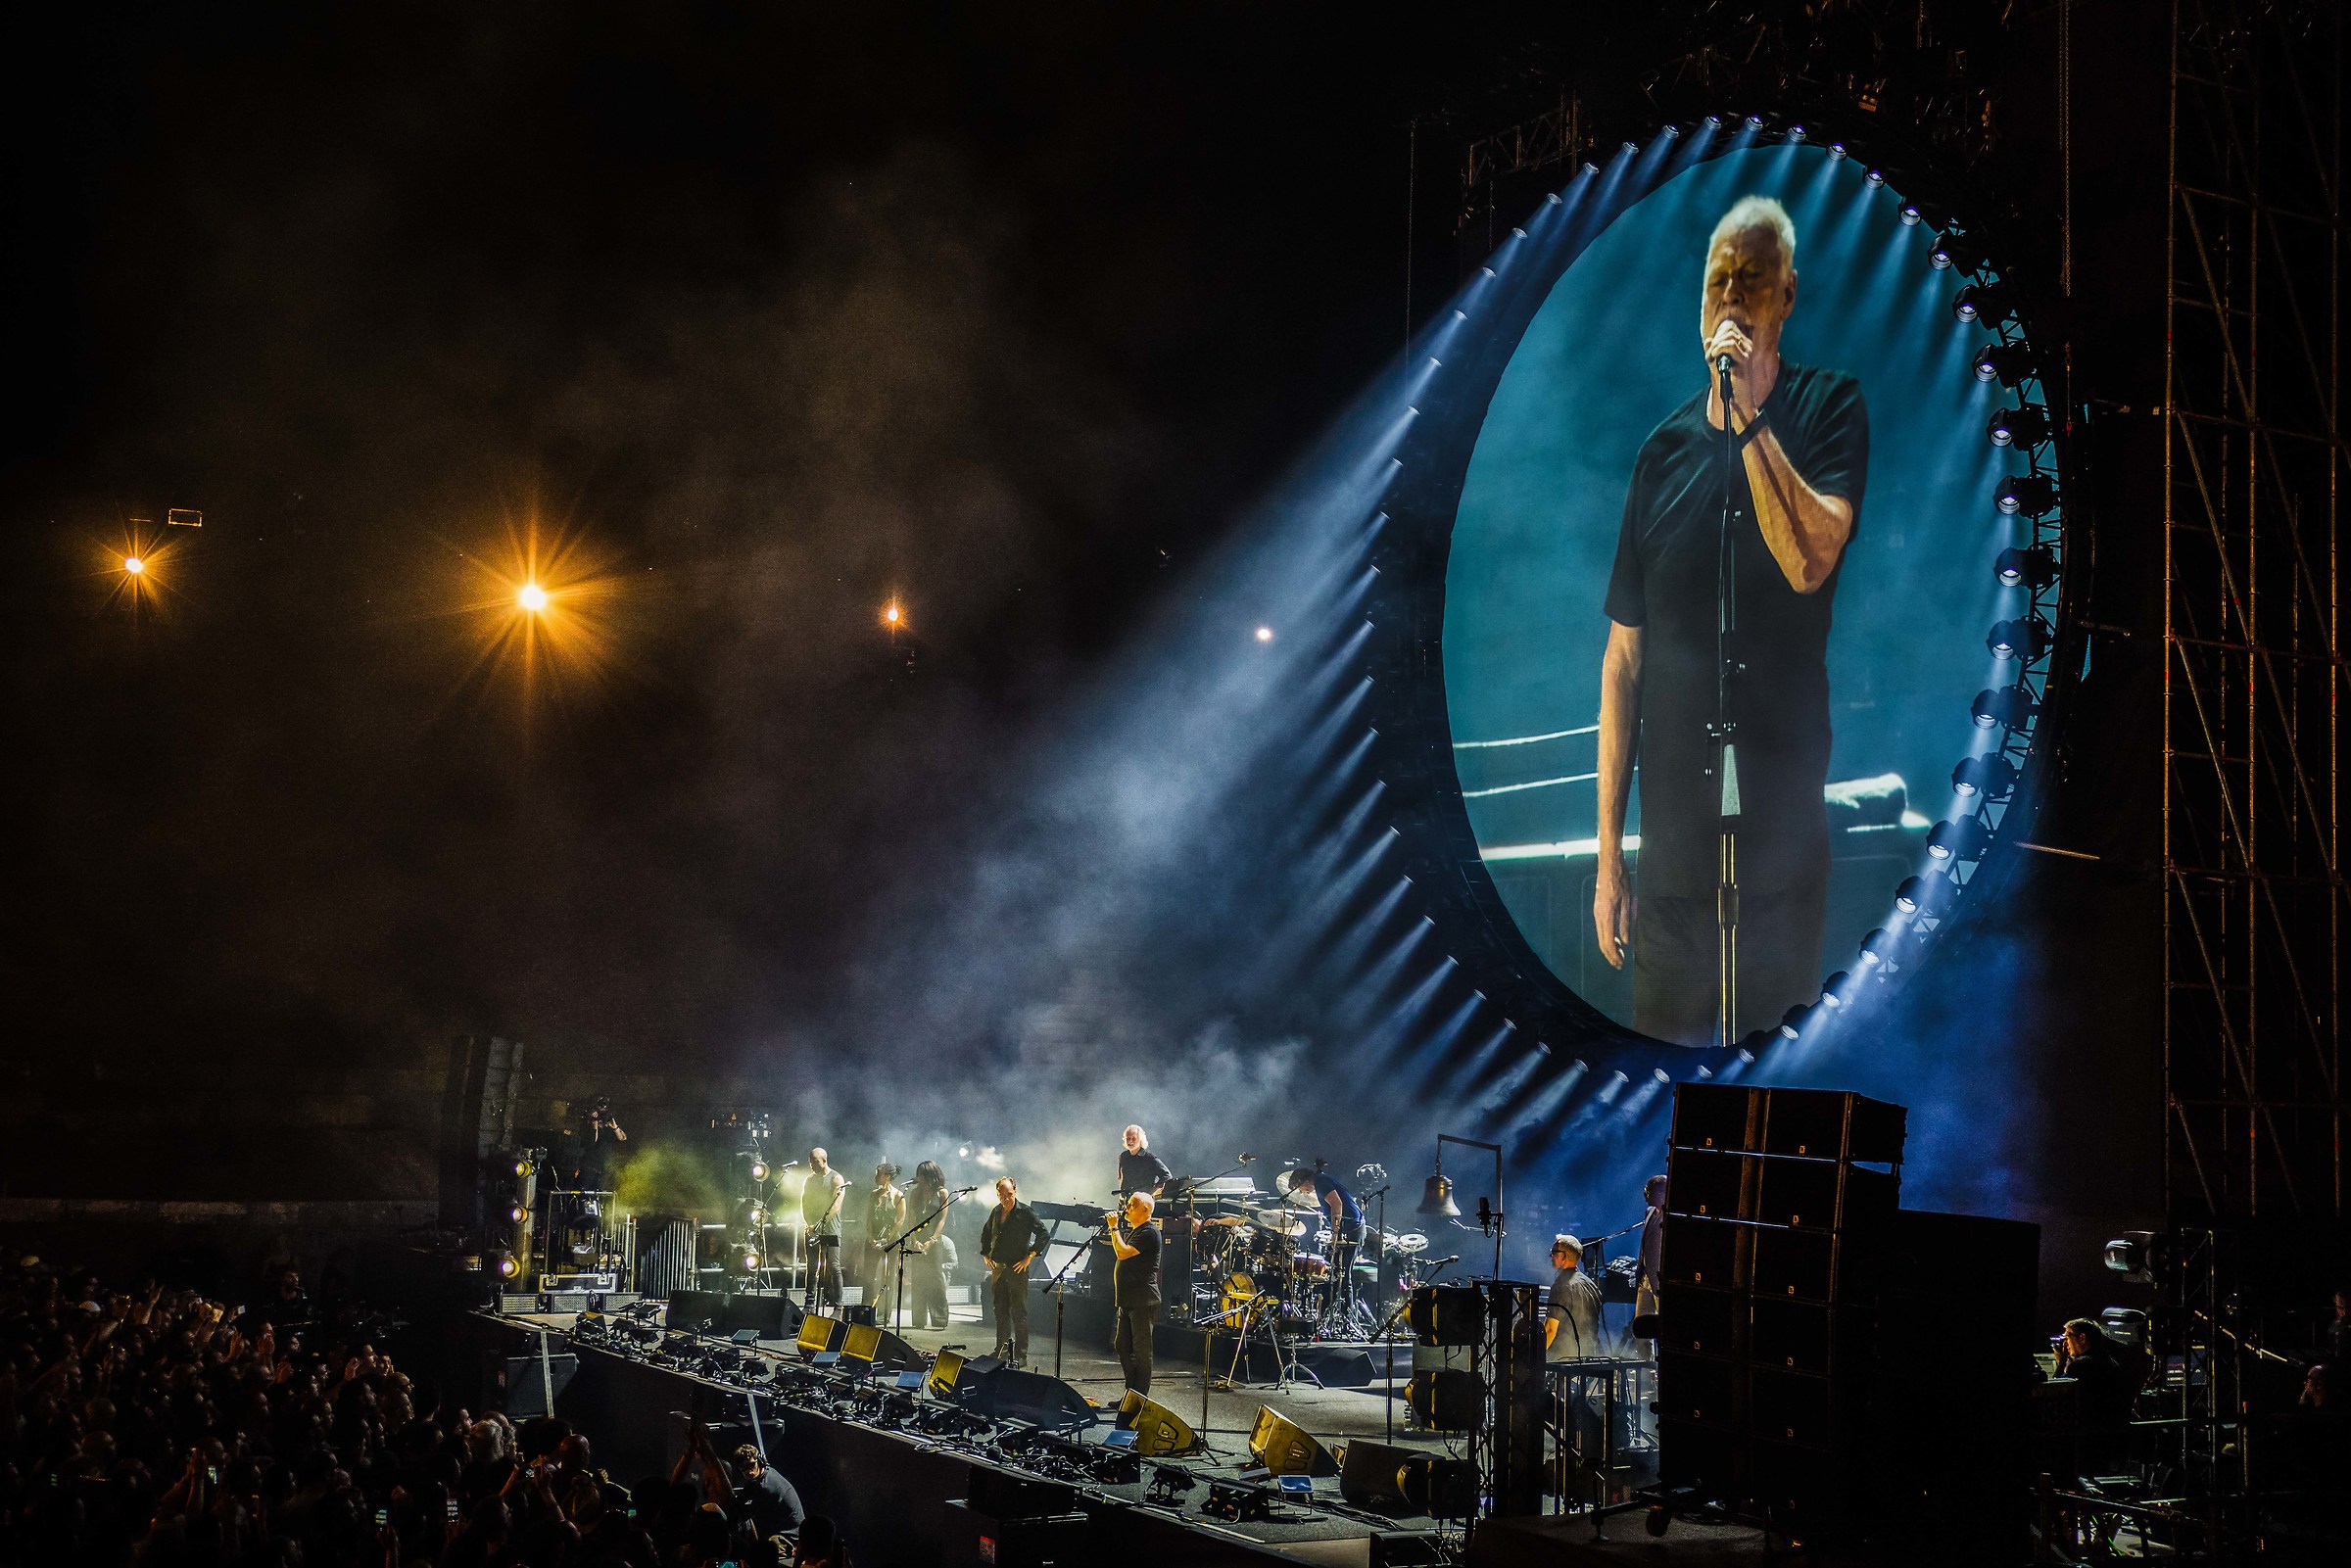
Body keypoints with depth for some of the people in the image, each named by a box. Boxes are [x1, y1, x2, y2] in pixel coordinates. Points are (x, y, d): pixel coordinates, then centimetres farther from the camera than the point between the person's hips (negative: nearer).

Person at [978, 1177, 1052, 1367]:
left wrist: (1029, 1256, -12)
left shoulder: (1025, 1212, -8)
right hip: (998, 1268, 6)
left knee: (1019, 1312, -4)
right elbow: (986, 1234, 28)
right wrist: (986, 1255, 18)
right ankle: (1002, 1351, 20)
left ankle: (1021, 1355, -3)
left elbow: (1044, 1234, -11)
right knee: (1000, 1312, 11)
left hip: (1017, 1268, -6)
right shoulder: (996, 1212, 10)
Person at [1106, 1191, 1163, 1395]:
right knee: (1123, 1347, 13)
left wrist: (1114, 1227, -13)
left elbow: (1123, 1253, -20)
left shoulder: (1149, 1232, -12)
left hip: (1142, 1302, -10)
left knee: (1141, 1350, -6)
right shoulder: (1131, 1231, 20)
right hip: (1128, 1300, 10)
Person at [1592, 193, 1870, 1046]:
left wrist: (1750, 418, -22)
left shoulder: (1829, 407, -2)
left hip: (1785, 844, -3)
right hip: (1671, 852, 3)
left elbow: (1810, 562, -20)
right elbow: (1624, 656, 8)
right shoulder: (1665, 448, 6)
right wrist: (1608, 850, 7)